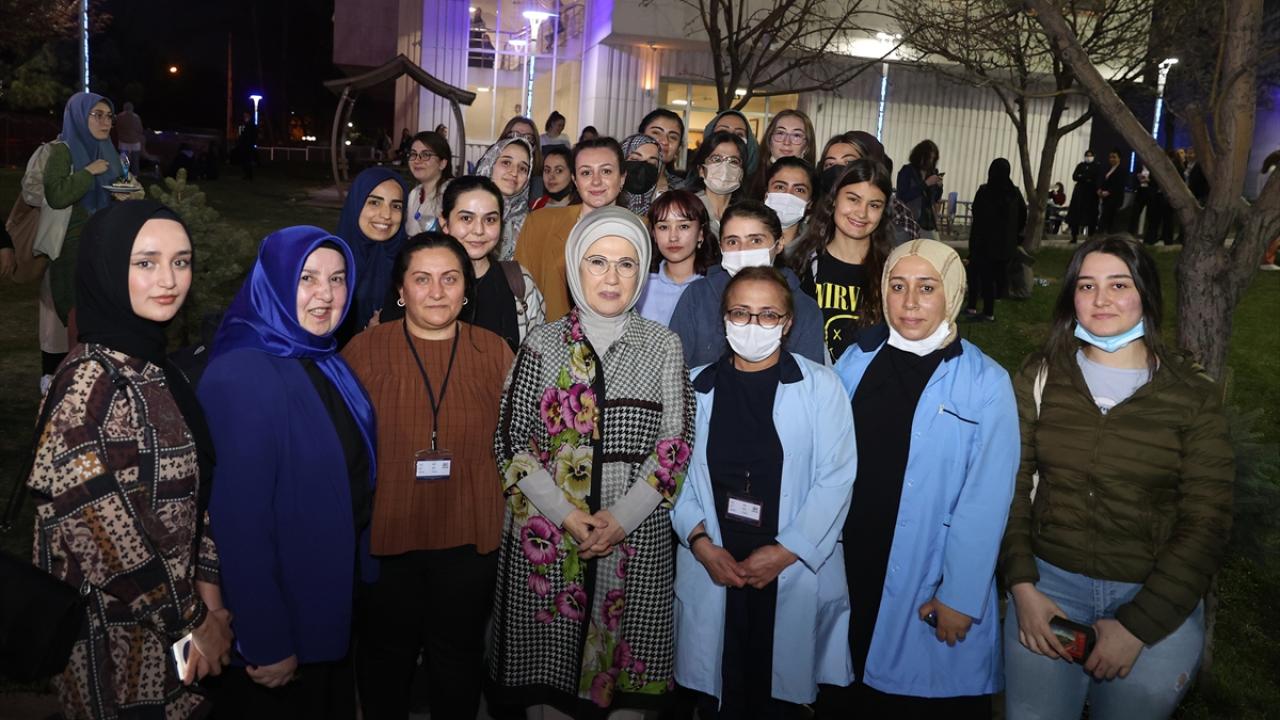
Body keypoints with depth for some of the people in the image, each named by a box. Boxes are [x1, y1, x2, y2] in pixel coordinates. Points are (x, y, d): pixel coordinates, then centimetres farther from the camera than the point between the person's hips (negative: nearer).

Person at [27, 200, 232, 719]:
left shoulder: (152, 367, 4)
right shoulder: (93, 380, -23)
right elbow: (104, 533, -24)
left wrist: (207, 591, 0)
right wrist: (190, 620, -14)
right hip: (119, 641, -8)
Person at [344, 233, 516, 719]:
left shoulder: (495, 351, -2)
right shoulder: (365, 350, -6)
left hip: (468, 538, 1)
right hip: (383, 534, 0)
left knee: (458, 655, 18)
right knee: (385, 654, 18)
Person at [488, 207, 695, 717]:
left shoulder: (663, 345, 4)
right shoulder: (542, 344, 3)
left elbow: (676, 443, 0)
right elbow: (510, 439, 0)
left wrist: (622, 516, -11)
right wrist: (565, 514, -10)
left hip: (638, 537, 0)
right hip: (547, 537, 0)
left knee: (628, 656, 6)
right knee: (548, 656, 6)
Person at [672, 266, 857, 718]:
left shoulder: (820, 386, 1)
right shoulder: (696, 387, 7)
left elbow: (836, 478, -6)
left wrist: (785, 551, -11)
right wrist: (700, 542, -9)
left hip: (794, 573, -1)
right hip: (712, 571, 2)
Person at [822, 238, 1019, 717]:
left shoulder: (986, 384, -10)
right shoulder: (856, 361, 2)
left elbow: (985, 501, -12)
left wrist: (960, 596, -13)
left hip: (930, 587, -3)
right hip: (849, 571, 4)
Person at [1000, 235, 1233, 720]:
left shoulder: (1194, 396, -5)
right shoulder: (1039, 379, 0)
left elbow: (1206, 524, -6)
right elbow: (1011, 487, -1)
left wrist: (1137, 625, -11)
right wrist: (1022, 585, -12)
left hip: (1157, 597, -1)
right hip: (1049, 582, 1)